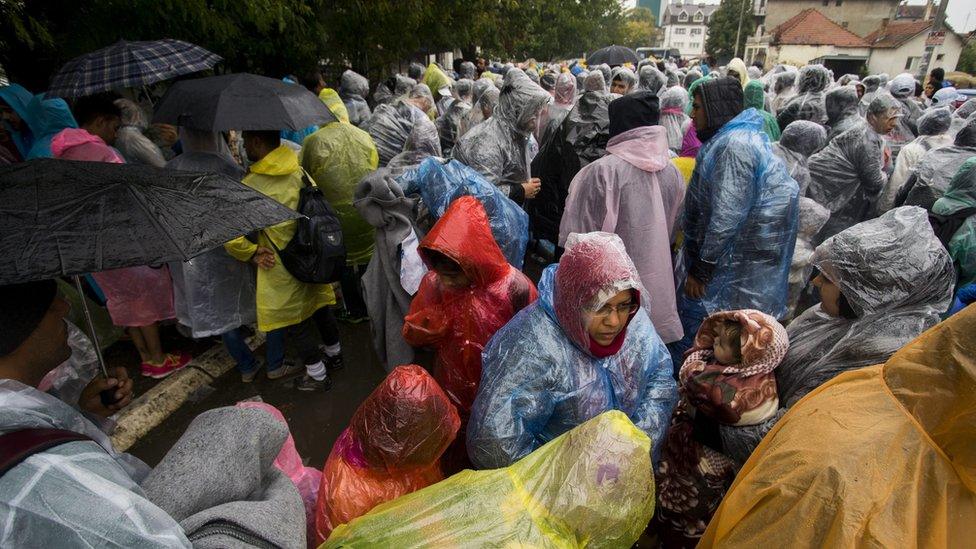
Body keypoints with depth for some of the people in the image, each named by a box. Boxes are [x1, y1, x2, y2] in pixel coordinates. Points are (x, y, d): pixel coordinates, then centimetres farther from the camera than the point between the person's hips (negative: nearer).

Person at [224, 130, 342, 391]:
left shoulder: (250, 185, -18)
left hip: (282, 267, -5)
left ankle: (317, 376, 23)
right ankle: (334, 354, 41)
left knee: (296, 323, 10)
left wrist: (252, 252, -5)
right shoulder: (299, 171, -3)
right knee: (320, 308, 22)